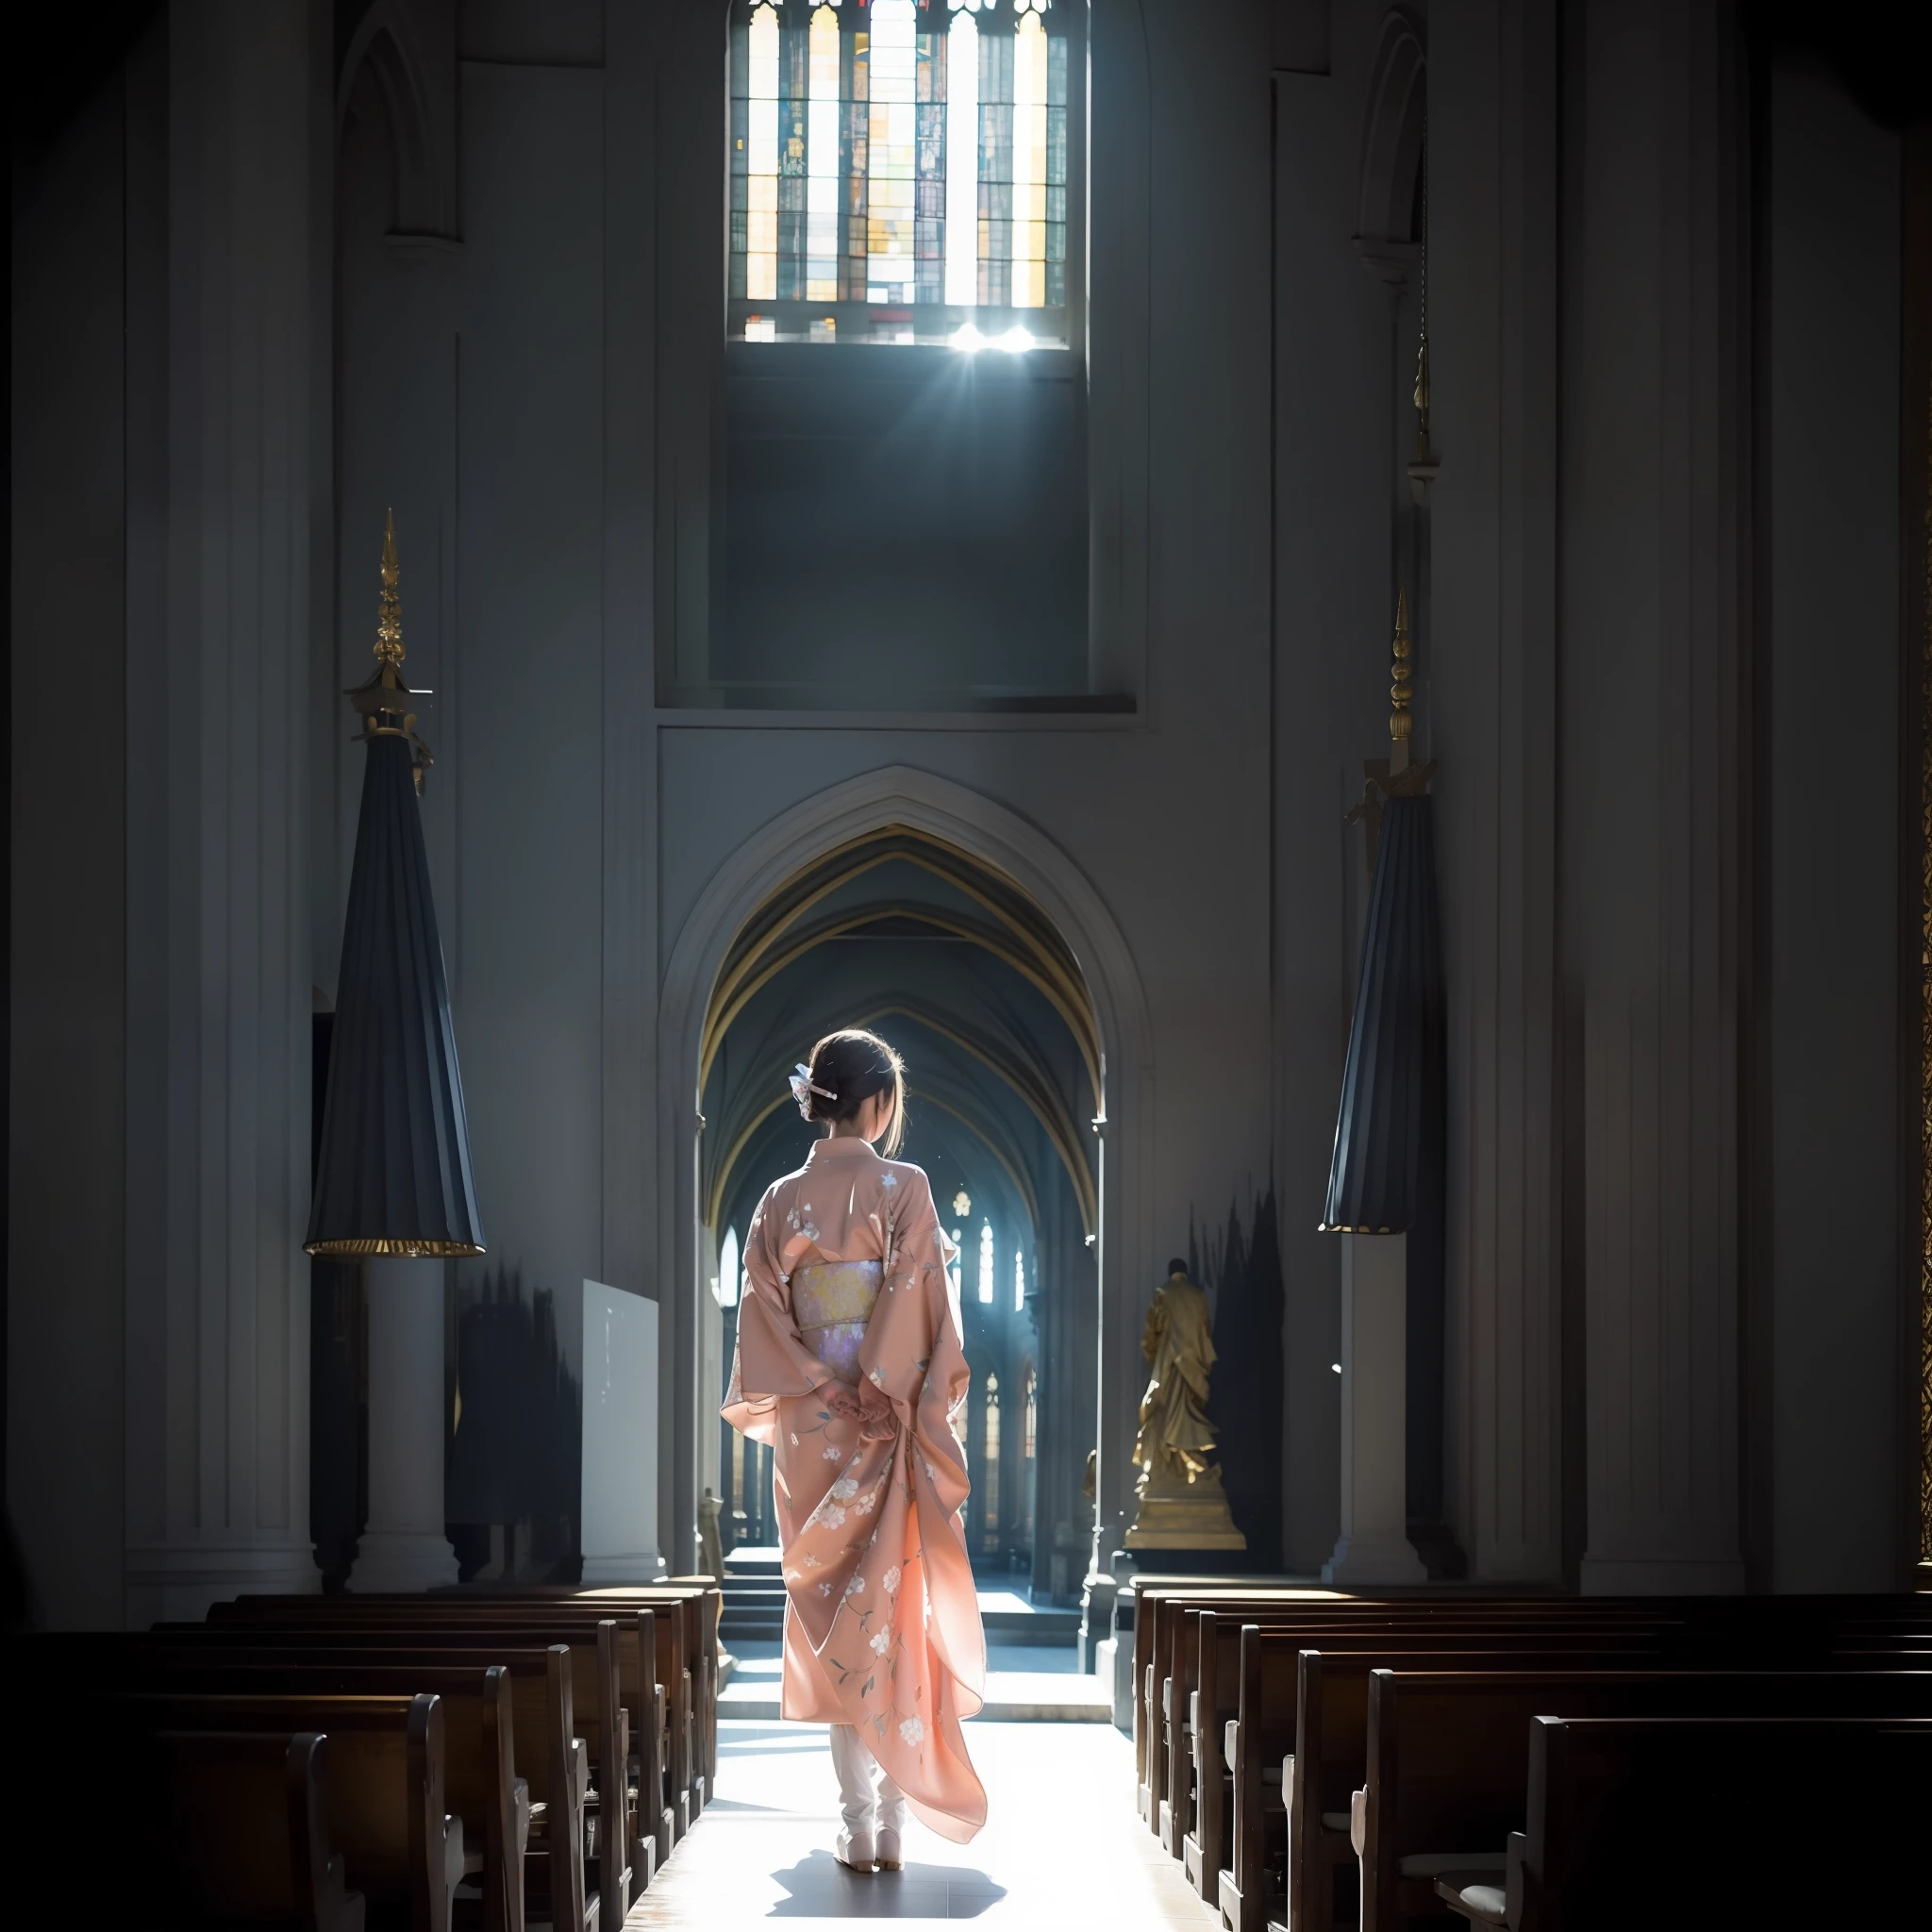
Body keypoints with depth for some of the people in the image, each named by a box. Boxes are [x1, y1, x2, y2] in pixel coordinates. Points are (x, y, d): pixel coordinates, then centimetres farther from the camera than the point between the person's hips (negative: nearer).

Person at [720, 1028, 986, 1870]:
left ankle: (855, 1824, 6)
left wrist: (820, 1390, -5)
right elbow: (922, 1306, -13)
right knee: (896, 1610, 4)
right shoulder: (905, 1188, -6)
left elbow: (764, 1313, -1)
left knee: (833, 1615, 7)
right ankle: (894, 1821, 4)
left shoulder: (781, 1201, 4)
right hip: (890, 1425, -3)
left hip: (812, 1435, 3)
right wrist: (885, 1400, -9)